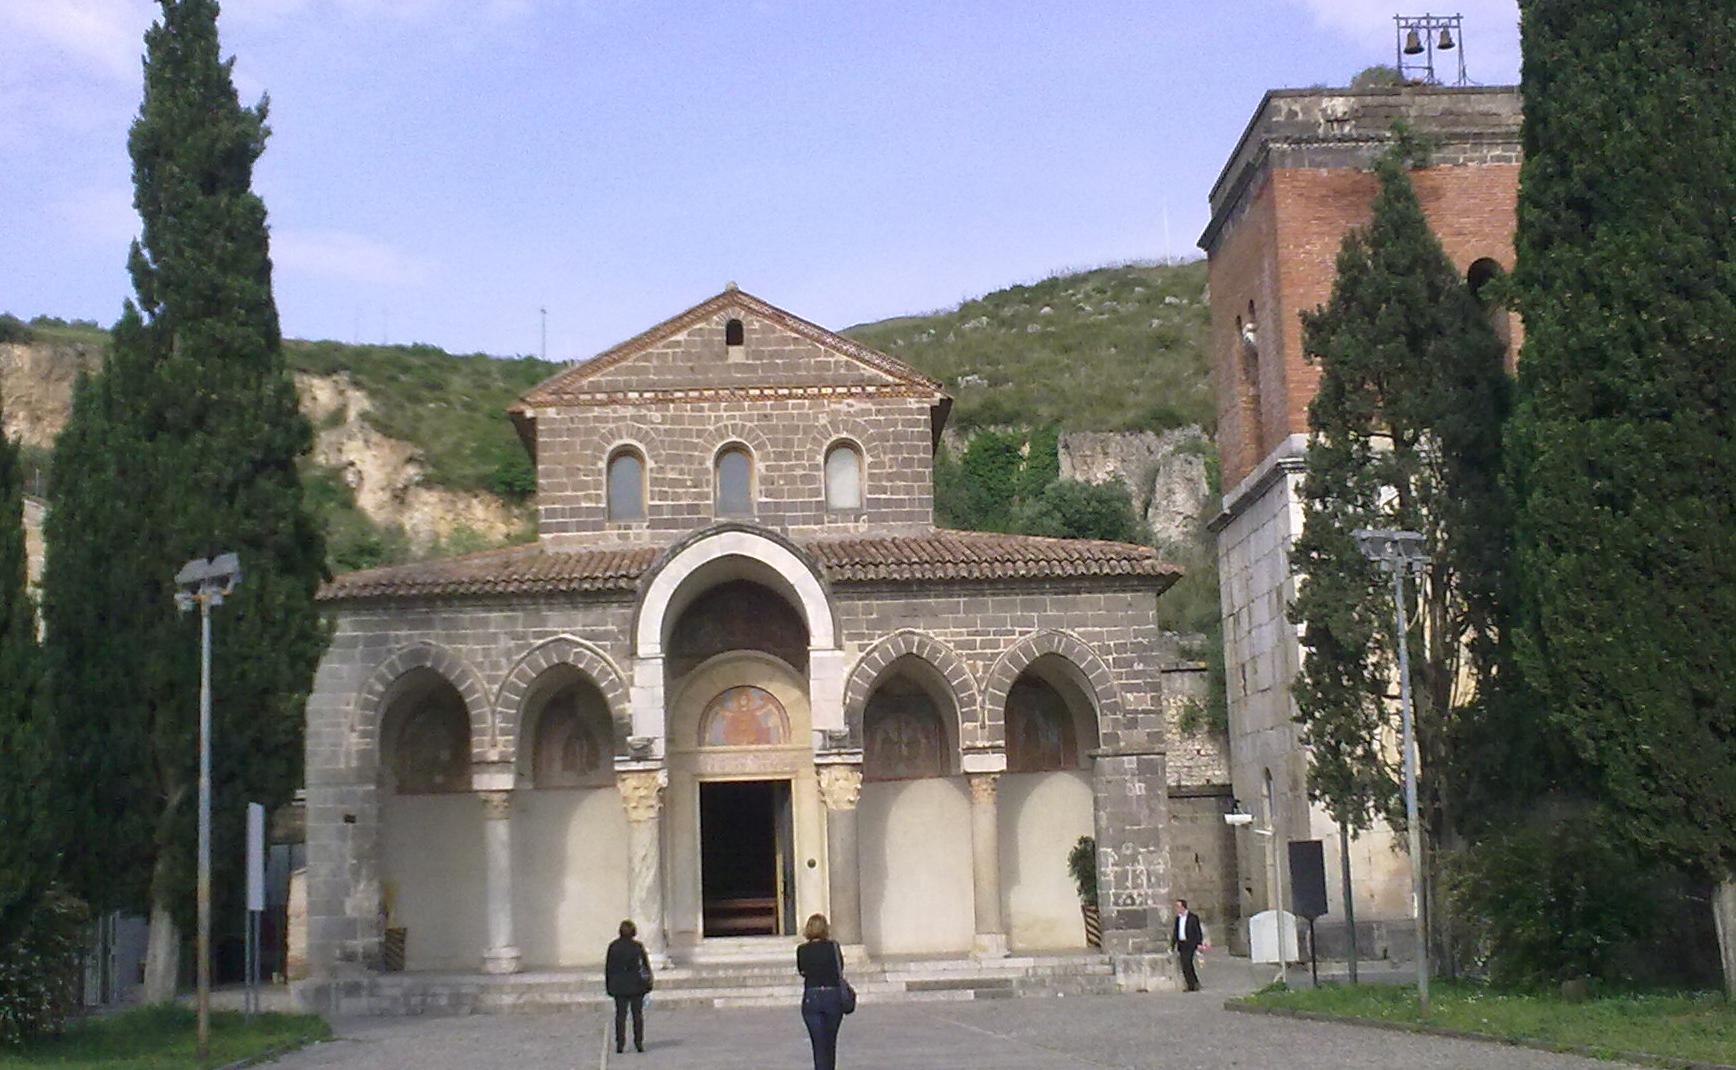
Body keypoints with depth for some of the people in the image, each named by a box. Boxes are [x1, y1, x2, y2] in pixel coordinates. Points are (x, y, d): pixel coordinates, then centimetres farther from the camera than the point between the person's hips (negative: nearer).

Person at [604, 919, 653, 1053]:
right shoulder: (638, 946, -6)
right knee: (638, 1014, 8)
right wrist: (648, 982, 8)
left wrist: (608, 985, 7)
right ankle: (639, 1043, 6)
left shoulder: (613, 946, -3)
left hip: (619, 986, 1)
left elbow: (608, 967, 0)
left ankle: (620, 1044, 0)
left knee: (620, 1015, 5)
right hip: (636, 984, -1)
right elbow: (646, 965, -2)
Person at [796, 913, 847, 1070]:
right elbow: (841, 967, 9)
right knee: (830, 1042, 17)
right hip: (833, 996, 0)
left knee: (819, 1044, 1)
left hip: (811, 997, 0)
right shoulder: (833, 946, -5)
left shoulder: (802, 950, -2)